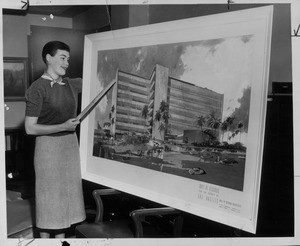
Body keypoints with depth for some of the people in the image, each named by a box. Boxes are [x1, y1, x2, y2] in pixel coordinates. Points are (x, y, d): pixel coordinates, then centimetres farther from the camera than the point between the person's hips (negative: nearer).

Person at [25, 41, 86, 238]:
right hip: (48, 146, -6)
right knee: (49, 195, 4)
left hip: (71, 143, 6)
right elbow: (30, 128, -14)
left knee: (67, 193, 13)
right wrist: (63, 127, -18)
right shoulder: (38, 88, -12)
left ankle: (61, 237, 29)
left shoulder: (71, 84, 6)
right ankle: (45, 238, 21)